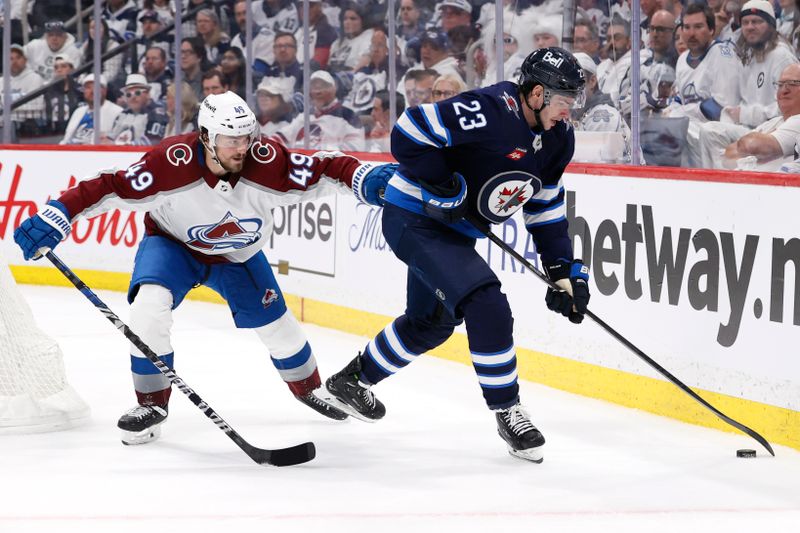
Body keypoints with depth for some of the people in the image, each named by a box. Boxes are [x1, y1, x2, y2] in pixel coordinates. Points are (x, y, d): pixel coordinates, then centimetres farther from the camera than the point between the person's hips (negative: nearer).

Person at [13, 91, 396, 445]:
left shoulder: (265, 162, -30)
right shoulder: (173, 162, -36)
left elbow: (322, 170, -24)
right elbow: (112, 186, -34)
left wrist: (365, 177, -43)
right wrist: (55, 219, -42)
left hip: (239, 255, 2)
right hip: (171, 243, -2)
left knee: (275, 325, 5)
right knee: (149, 306, -27)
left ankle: (308, 386, 38)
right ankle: (152, 404, -7)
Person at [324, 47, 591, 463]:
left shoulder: (558, 139, -1)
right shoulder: (489, 111, -28)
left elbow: (546, 208, 10)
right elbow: (408, 134, -27)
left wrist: (564, 271, 3)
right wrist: (445, 188, -27)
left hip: (453, 229, 10)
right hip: (412, 220, -10)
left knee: (431, 323, 25)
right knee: (487, 307, -22)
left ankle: (353, 380, 46)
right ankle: (507, 413, -10)